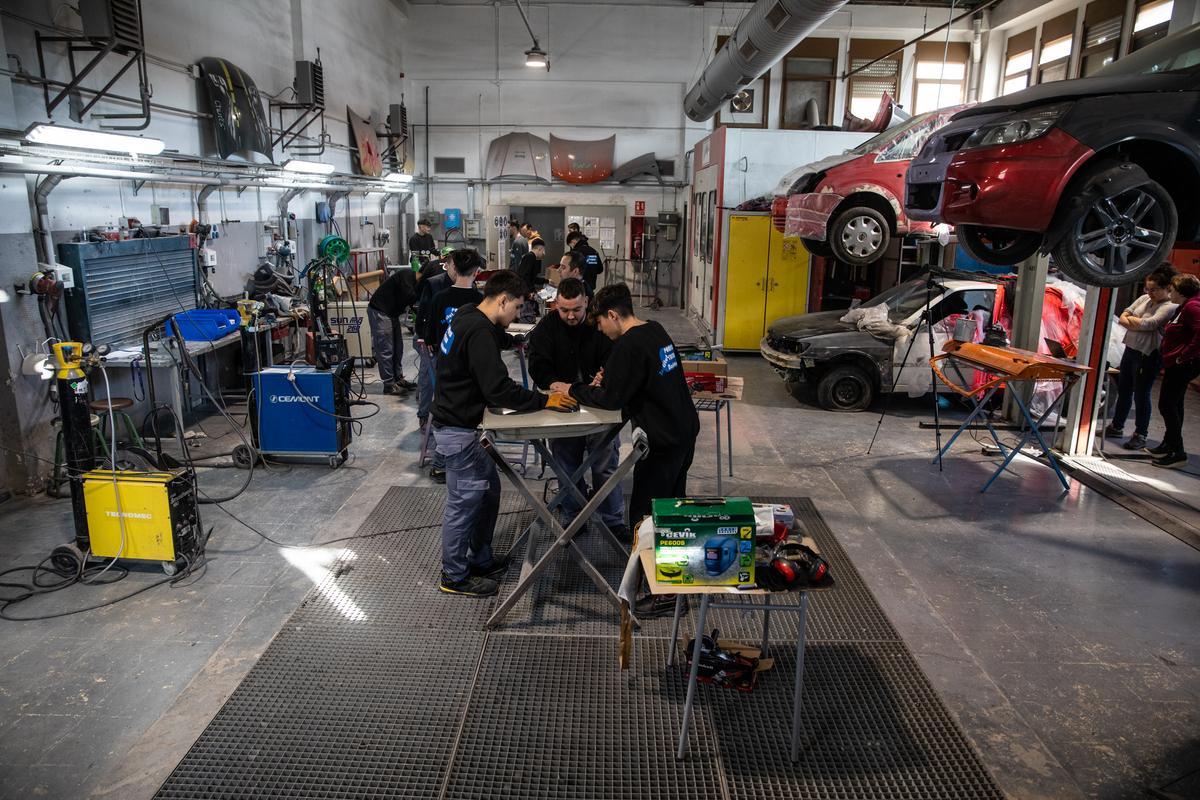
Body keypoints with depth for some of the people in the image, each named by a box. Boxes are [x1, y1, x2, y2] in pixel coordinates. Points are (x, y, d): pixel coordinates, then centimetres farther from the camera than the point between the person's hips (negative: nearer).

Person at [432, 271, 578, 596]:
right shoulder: (479, 332, -24)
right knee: (464, 502, 2)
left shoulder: (468, 319, 8)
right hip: (458, 430, -10)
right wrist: (545, 400, -21)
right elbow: (498, 389, -28)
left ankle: (480, 560, 33)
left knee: (488, 489, 19)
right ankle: (454, 577, 17)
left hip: (462, 424, 10)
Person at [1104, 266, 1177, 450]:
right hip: (1130, 350, 7)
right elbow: (1123, 317, 6)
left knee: (1141, 395, -1)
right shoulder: (1144, 298, 10)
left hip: (1148, 356, -7)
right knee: (1123, 391, 15)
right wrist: (1139, 325, -12)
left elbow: (1150, 324, -22)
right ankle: (1116, 427, 28)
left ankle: (1140, 435, 10)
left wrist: (1131, 319, -5)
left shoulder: (1171, 307, -11)